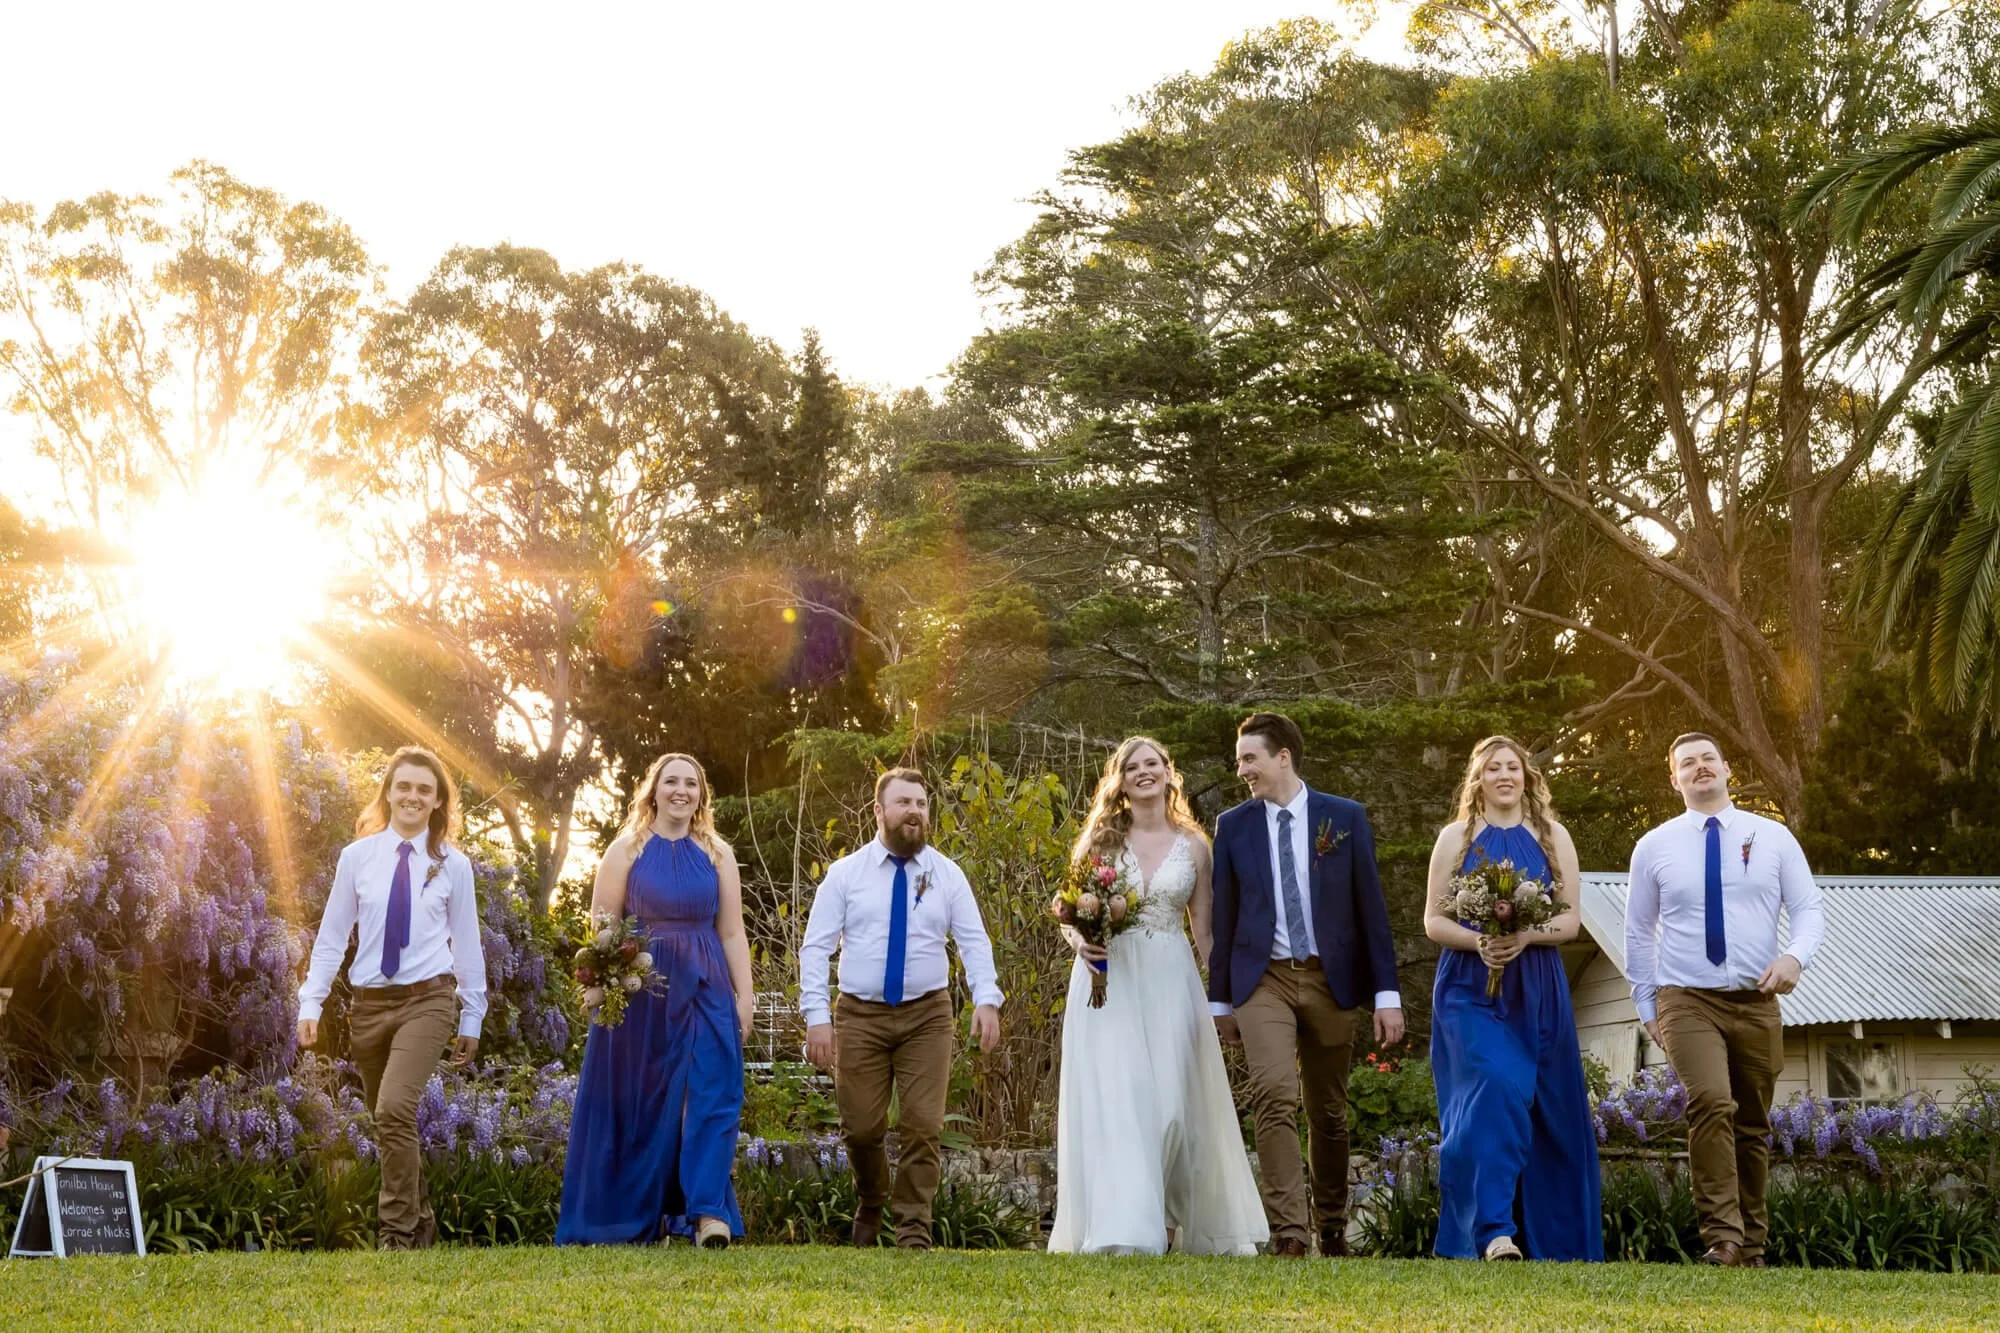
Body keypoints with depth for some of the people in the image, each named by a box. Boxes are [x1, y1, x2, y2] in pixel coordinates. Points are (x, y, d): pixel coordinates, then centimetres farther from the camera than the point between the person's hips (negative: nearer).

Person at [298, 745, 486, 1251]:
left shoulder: (452, 865, 1)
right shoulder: (358, 857, 2)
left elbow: (466, 944, 6)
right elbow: (332, 937, 5)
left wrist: (471, 1019, 8)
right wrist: (311, 1004, -2)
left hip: (427, 1000, -3)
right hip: (370, 1002, 3)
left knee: (395, 1110, -21)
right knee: (386, 1122, 11)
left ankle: (399, 1235, -13)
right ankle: (421, 1221, 30)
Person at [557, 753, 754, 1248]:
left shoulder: (718, 854, 9)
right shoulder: (627, 849, 3)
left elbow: (732, 933, 7)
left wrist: (745, 995, 1)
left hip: (706, 989, 1)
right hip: (641, 989, -1)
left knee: (713, 1094, -9)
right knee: (643, 1101, 5)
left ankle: (708, 1211, -11)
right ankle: (638, 1216, 16)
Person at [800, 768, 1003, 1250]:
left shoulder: (946, 874, 4)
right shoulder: (845, 874, 1)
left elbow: (974, 942, -3)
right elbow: (815, 947, -2)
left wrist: (986, 999, -18)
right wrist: (817, 1016, -11)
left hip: (927, 1015, 0)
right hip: (860, 1016, 0)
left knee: (922, 1127, -5)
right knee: (861, 1128, 4)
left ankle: (914, 1230, 7)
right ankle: (870, 1206, 33)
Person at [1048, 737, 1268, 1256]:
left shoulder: (1193, 845, 8)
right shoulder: (1100, 839, 7)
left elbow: (1205, 931, 9)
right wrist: (1079, 941, -11)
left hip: (1169, 982, 1)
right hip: (1107, 979, -1)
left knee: (1171, 1100, -3)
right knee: (1112, 1098, -8)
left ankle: (1167, 1217, 15)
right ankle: (1122, 1228, -8)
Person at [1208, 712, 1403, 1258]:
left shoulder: (1345, 818, 1)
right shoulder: (1233, 825, 4)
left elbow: (1371, 909, 2)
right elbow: (1225, 917, 9)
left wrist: (1387, 993, -2)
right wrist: (1219, 999, 9)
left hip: (1330, 980, 0)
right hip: (1263, 980, 0)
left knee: (1329, 1112, 10)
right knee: (1274, 1097, -19)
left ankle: (1332, 1228, 27)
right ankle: (1288, 1234, -19)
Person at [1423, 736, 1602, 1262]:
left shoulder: (1553, 838, 9)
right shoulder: (1455, 838, 6)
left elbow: (1571, 920, 4)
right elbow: (1433, 920, 3)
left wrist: (1526, 936, -15)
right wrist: (1477, 942, -16)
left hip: (1537, 994, 2)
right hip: (1471, 991, -2)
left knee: (1544, 1112, 2)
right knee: (1493, 1092, -21)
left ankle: (1546, 1239, 13)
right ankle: (1493, 1230, -23)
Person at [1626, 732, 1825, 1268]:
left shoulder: (1773, 837, 6)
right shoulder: (1654, 847, 6)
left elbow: (1810, 909, 4)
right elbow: (1638, 932, 12)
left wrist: (1796, 955, -17)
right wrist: (1647, 1006, 9)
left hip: (1757, 1002, 2)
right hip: (1687, 1001, -2)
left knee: (1753, 1125, 8)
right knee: (1712, 1103, -24)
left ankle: (1751, 1246, 20)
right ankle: (1722, 1238, -24)